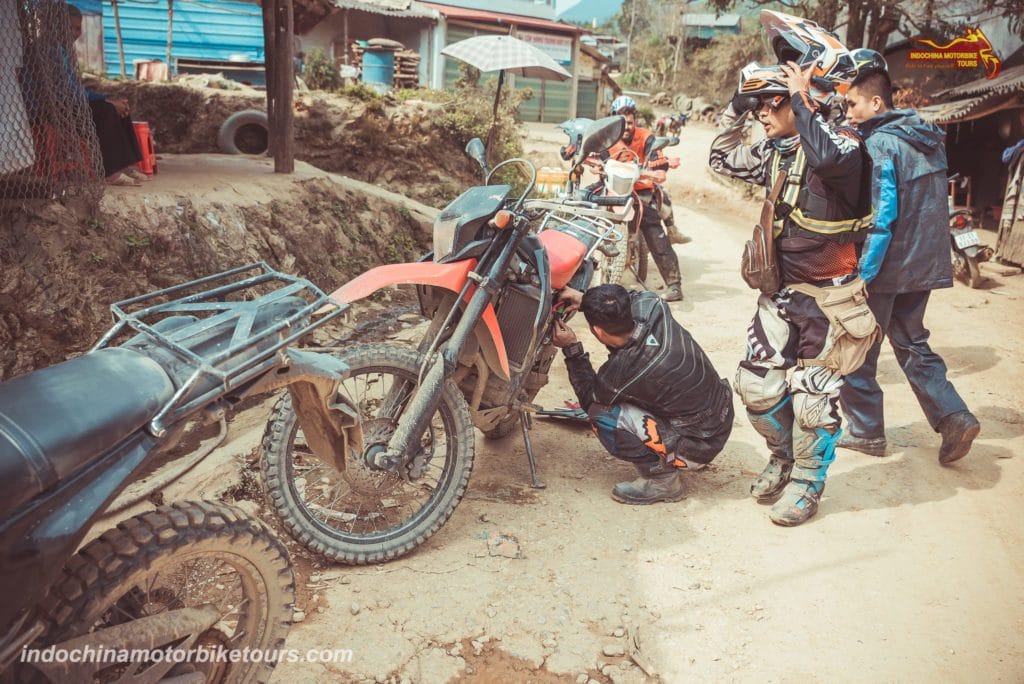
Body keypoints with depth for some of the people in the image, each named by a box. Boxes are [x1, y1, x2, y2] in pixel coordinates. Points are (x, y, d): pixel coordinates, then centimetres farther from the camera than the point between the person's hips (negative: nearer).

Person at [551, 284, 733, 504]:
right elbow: (634, 298, 14)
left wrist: (571, 349, -5)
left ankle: (662, 479, -3)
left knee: (601, 414, -14)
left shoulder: (621, 370, -28)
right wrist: (585, 299, 6)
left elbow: (589, 398, -4)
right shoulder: (655, 311, -13)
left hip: (697, 447, -8)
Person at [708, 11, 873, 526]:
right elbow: (724, 160, 20)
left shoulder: (844, 144, -14)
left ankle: (806, 484, 22)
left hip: (827, 296, -7)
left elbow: (825, 158, -38)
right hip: (780, 292, 7)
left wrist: (800, 97, -26)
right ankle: (784, 458, 32)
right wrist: (738, 103, 9)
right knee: (756, 385, 8)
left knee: (813, 395, 4)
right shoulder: (776, 150, 8)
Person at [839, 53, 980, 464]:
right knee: (911, 342, 20)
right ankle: (953, 417, 11)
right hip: (925, 263, 8)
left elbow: (881, 217, -23)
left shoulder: (879, 145, -17)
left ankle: (865, 432, 16)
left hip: (886, 267, -8)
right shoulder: (927, 138, 10)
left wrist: (860, 275, -21)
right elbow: (927, 207, 17)